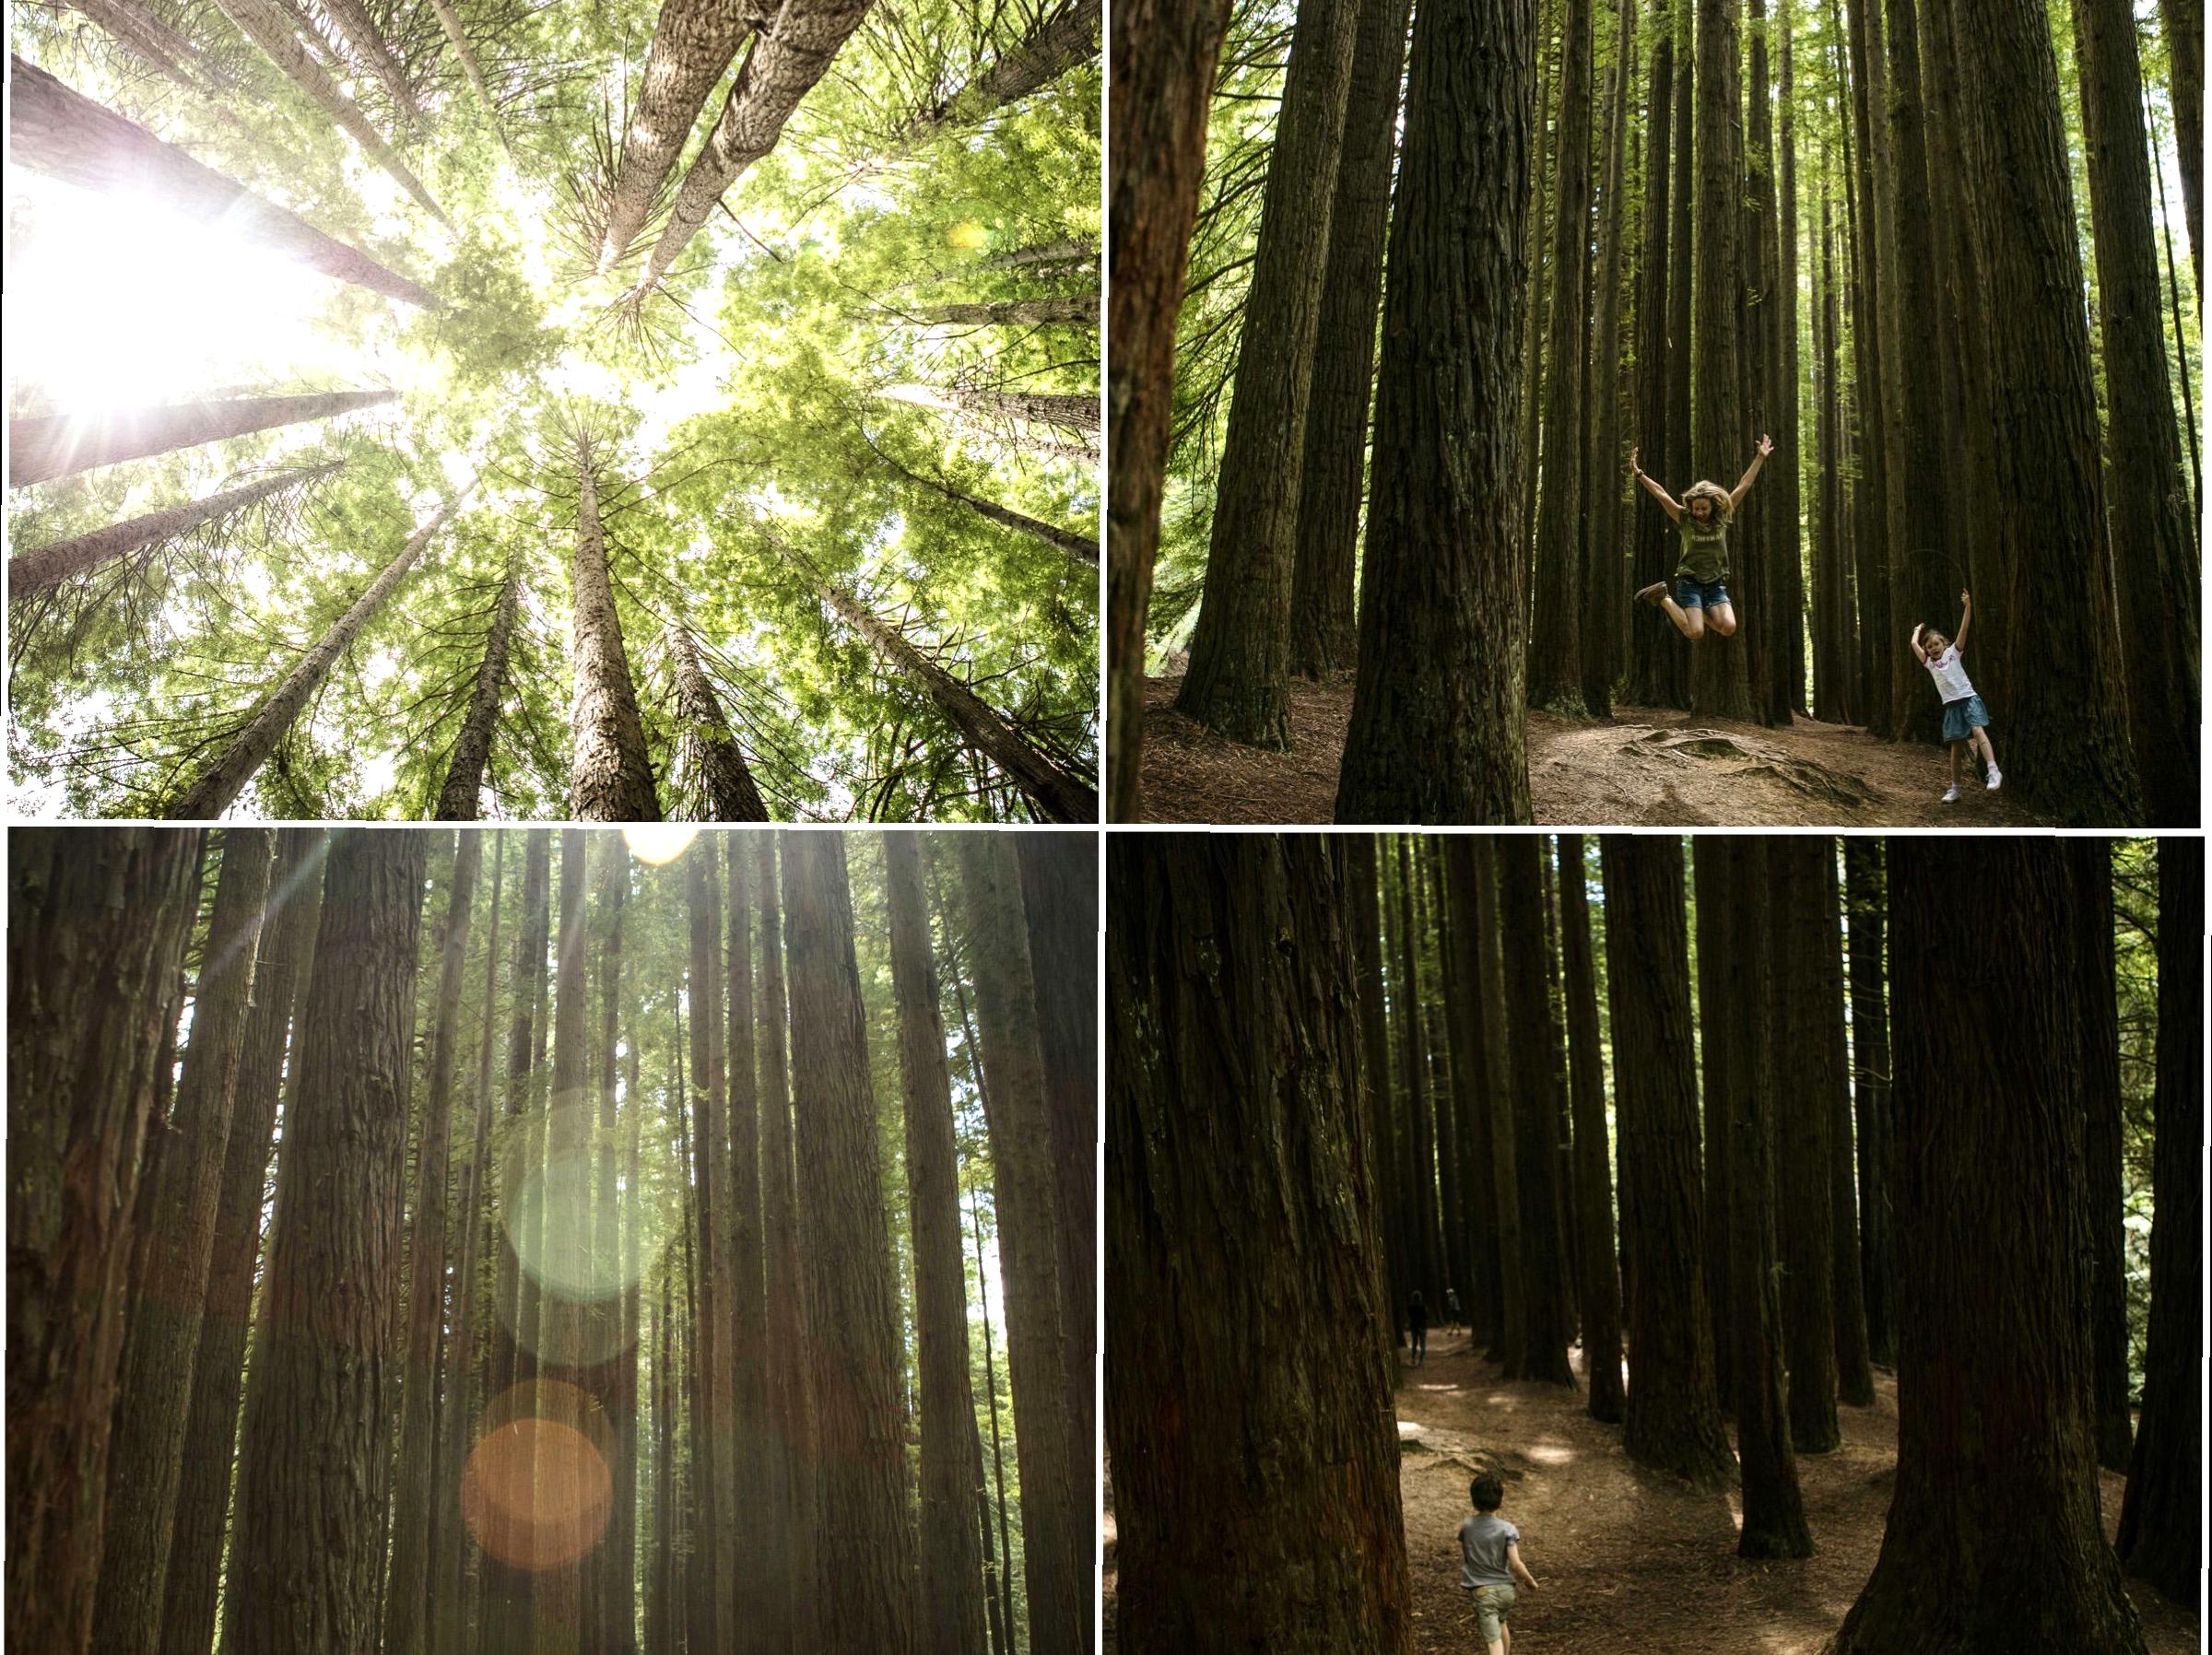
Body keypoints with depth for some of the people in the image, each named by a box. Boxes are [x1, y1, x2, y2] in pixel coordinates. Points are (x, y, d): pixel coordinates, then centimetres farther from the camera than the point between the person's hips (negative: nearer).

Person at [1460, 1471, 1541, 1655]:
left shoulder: (1466, 1527, -6)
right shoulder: (1507, 1529, -13)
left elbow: (1462, 1558, 4)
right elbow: (1516, 1564, -15)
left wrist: (1462, 1581, 22)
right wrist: (1530, 1581, 3)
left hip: (1482, 1591, -2)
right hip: (1505, 1588, 2)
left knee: (1493, 1640, -5)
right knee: (1501, 1623, 30)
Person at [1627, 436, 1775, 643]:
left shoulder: (1722, 519, 4)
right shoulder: (1685, 519, -2)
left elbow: (1744, 485, 6)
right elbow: (1660, 494, -9)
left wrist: (1760, 458, 7)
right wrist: (1639, 474, -16)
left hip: (1716, 583, 3)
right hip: (1690, 581, -3)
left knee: (1728, 627, -20)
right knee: (1695, 633, -18)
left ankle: (1697, 613, 12)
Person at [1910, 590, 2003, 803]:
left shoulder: (1953, 653, 5)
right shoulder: (1929, 663, 12)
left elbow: (1964, 628, -4)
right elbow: (1914, 644, 11)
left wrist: (1967, 606, -13)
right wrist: (1918, 629, 27)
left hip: (1968, 699, -4)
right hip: (1951, 705, 4)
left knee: (1978, 731, -27)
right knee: (1956, 747, 7)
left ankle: (1994, 771, -39)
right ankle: (1954, 789, 11)